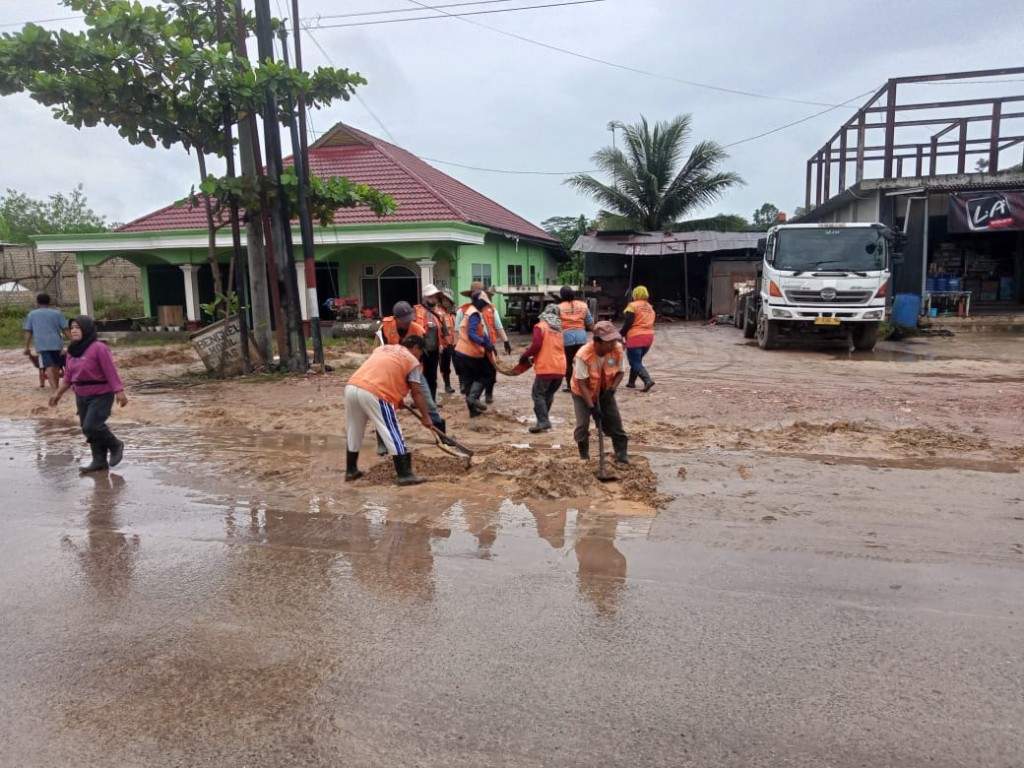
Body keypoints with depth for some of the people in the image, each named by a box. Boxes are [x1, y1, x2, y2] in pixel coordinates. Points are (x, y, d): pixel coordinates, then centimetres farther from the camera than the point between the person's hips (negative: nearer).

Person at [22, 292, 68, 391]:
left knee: (49, 367, -11)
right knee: (56, 366, 15)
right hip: (56, 343, 1)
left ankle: (55, 389, -26)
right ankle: (56, 387, 25)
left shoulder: (31, 314, 11)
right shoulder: (57, 313, 9)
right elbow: (65, 329, 3)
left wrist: (27, 347, 9)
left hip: (42, 345, -1)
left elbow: (28, 332, 7)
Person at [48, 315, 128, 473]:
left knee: (91, 427, -14)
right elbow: (68, 376, 15)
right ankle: (99, 461, 18)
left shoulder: (99, 348, -17)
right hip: (81, 396, 8)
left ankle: (116, 446, 10)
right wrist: (59, 393, 17)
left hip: (101, 395, -8)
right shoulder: (73, 350, 6)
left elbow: (111, 372, -19)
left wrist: (119, 392, -22)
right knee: (87, 429, 9)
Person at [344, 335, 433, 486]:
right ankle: (405, 475, 3)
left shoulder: (382, 348, 30)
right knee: (393, 435, 1)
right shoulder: (412, 360, 12)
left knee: (353, 433, 21)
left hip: (351, 387, 7)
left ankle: (351, 470, 33)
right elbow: (417, 393, 11)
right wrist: (425, 416, 19)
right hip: (374, 393, -7)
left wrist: (395, 397, 35)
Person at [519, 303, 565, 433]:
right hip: (560, 368, 6)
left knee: (538, 394, -1)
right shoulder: (559, 330, 20)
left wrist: (525, 356, 1)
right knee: (549, 394, 18)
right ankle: (544, 420, 21)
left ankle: (543, 421, -12)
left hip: (546, 368, -6)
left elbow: (536, 345, -13)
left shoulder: (540, 326, -1)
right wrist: (536, 357, 26)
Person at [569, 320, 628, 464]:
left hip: (605, 392, 4)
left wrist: (612, 389, -23)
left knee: (615, 423, 2)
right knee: (583, 425, -10)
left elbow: (619, 372, -6)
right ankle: (584, 457, 12)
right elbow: (582, 384, -29)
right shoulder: (583, 355, -35)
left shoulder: (617, 349, -22)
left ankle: (622, 455, 16)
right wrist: (592, 407, -31)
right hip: (583, 393, -4)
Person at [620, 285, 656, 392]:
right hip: (649, 336, 7)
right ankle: (631, 382, 25)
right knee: (637, 360, 21)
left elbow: (628, 322, -13)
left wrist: (621, 334, -5)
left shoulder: (633, 305, -6)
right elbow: (650, 323, 15)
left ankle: (648, 380, -23)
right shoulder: (650, 308, 16)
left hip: (635, 337, -7)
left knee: (635, 362, -5)